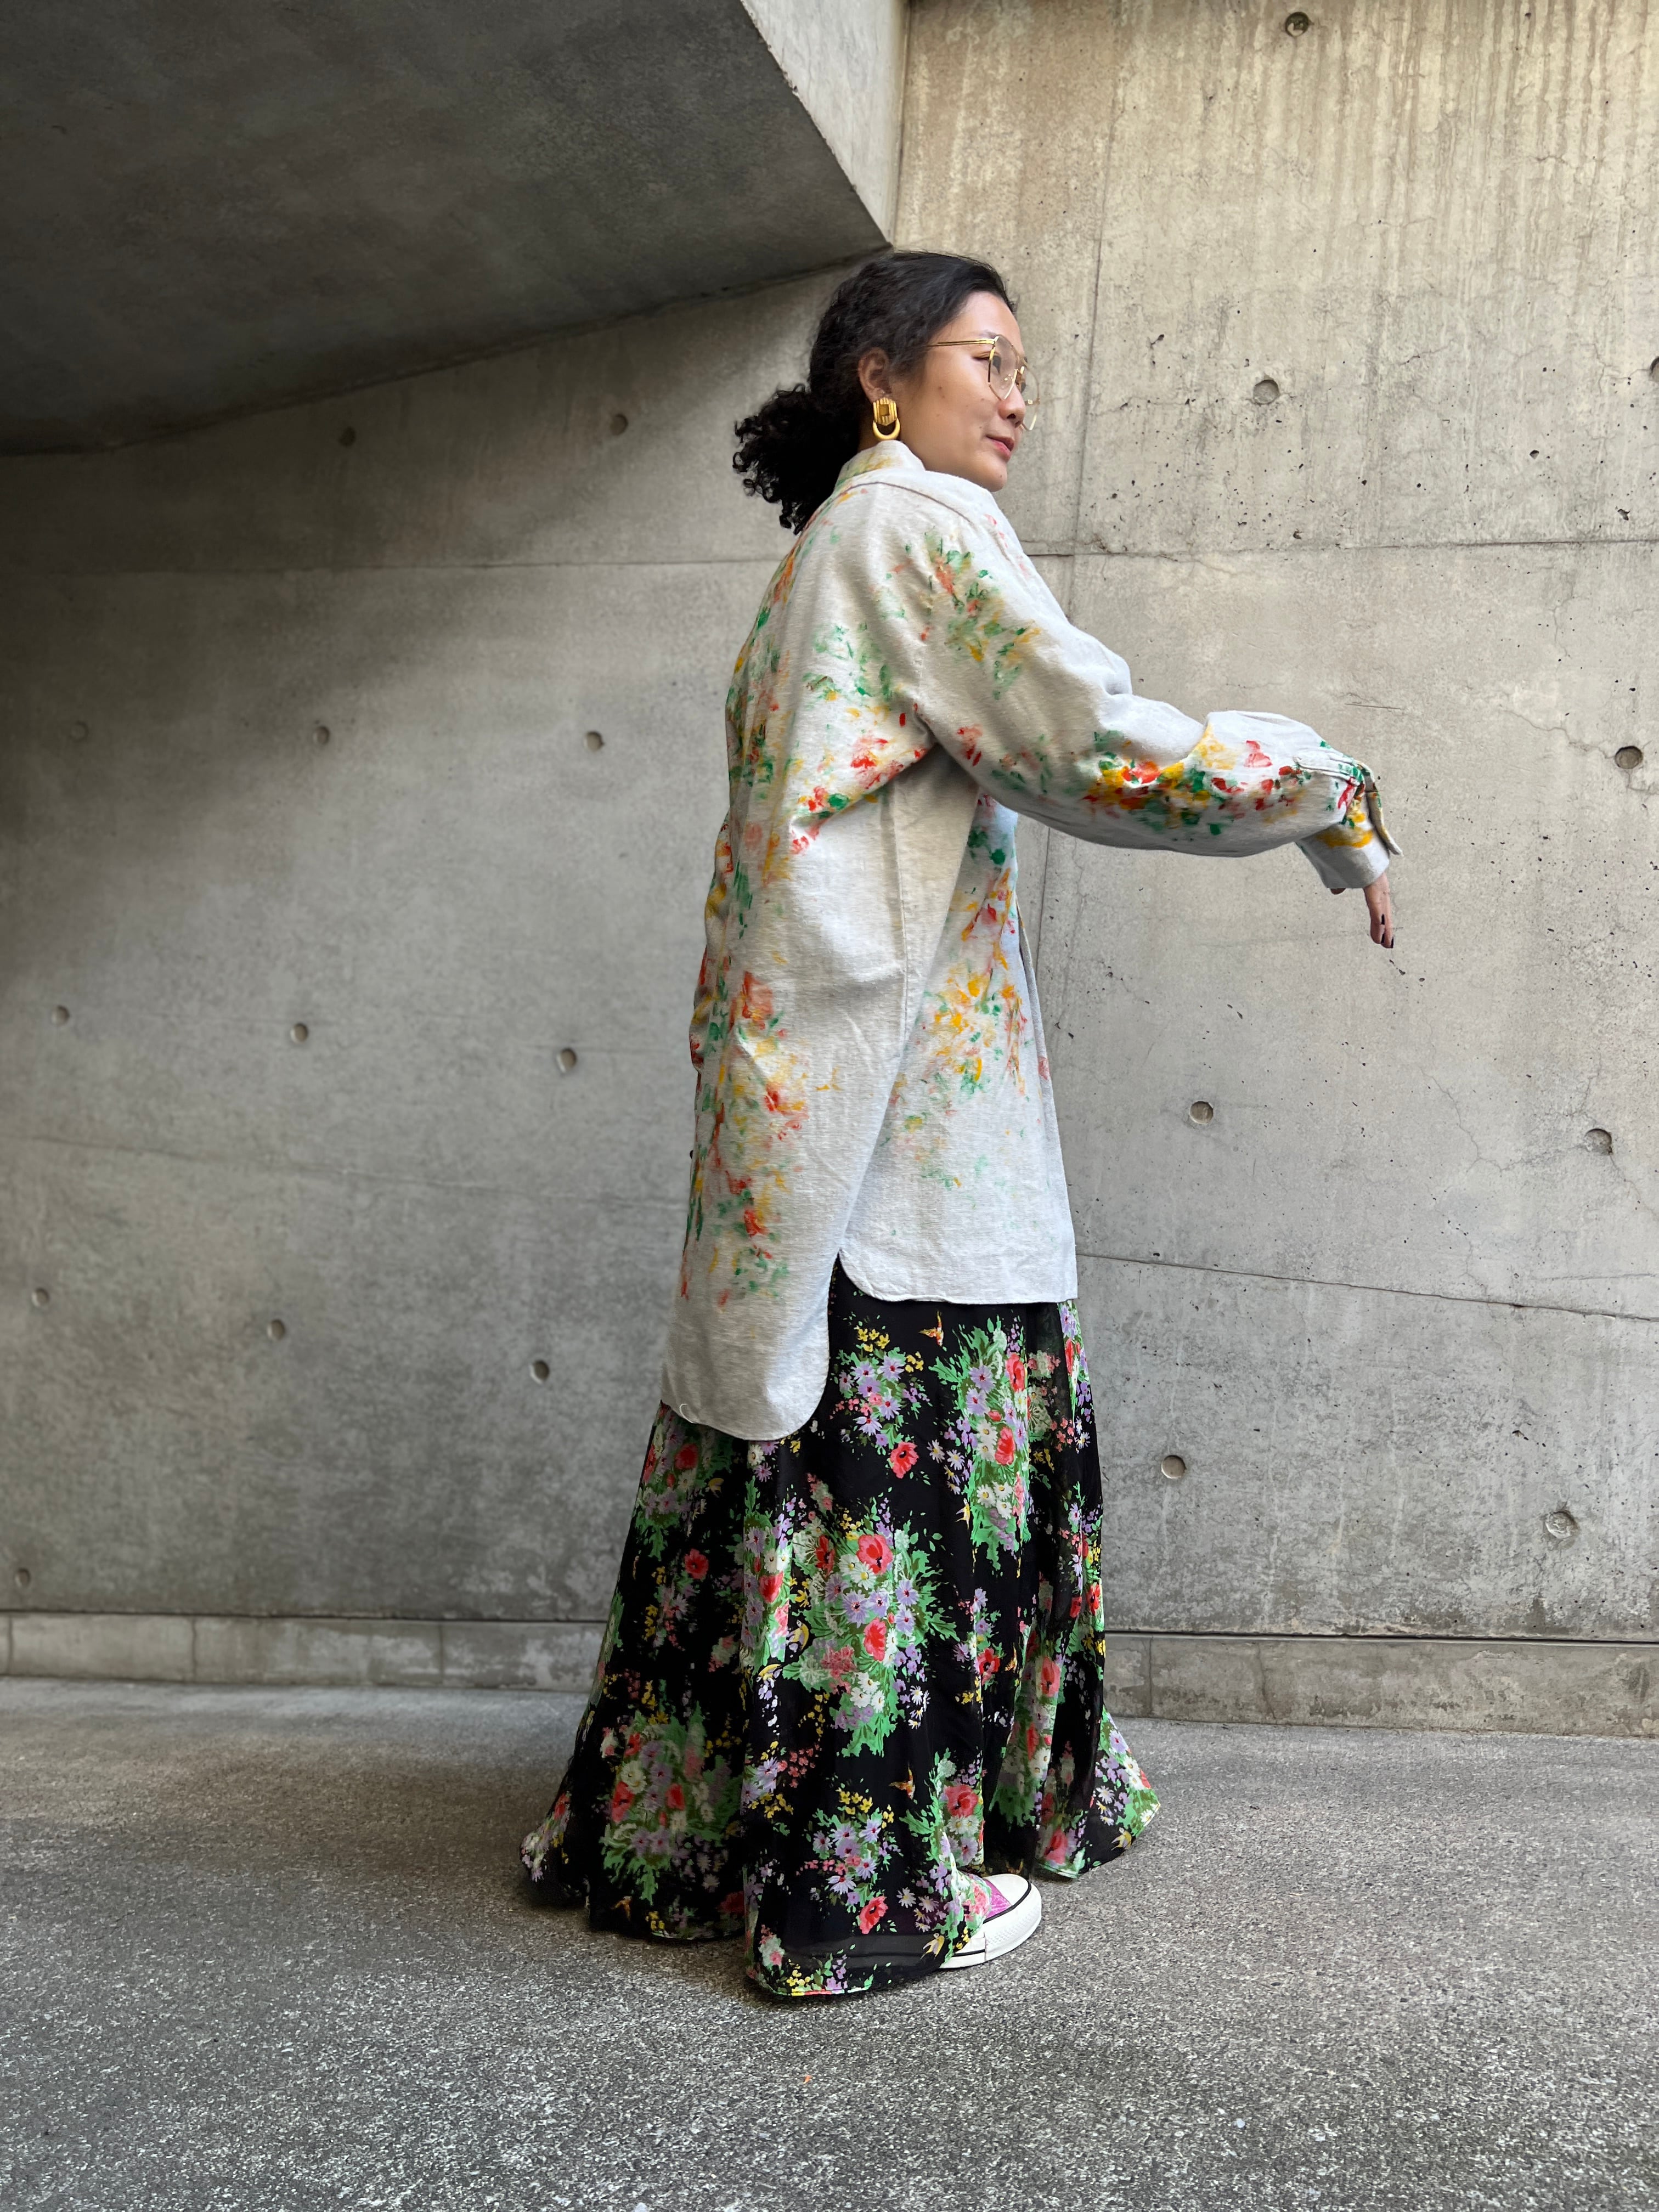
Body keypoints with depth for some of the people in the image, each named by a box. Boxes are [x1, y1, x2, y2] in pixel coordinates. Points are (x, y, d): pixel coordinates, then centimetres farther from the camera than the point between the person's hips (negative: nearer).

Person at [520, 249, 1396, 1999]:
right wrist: (1328, 797, -5)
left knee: (815, 1426, 13)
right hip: (911, 1058, -9)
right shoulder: (921, 527, -6)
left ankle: (684, 1817, 22)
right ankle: (870, 1876, 5)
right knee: (910, 1447, -4)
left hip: (802, 1070, 9)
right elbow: (1099, 746, -15)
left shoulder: (819, 557, 23)